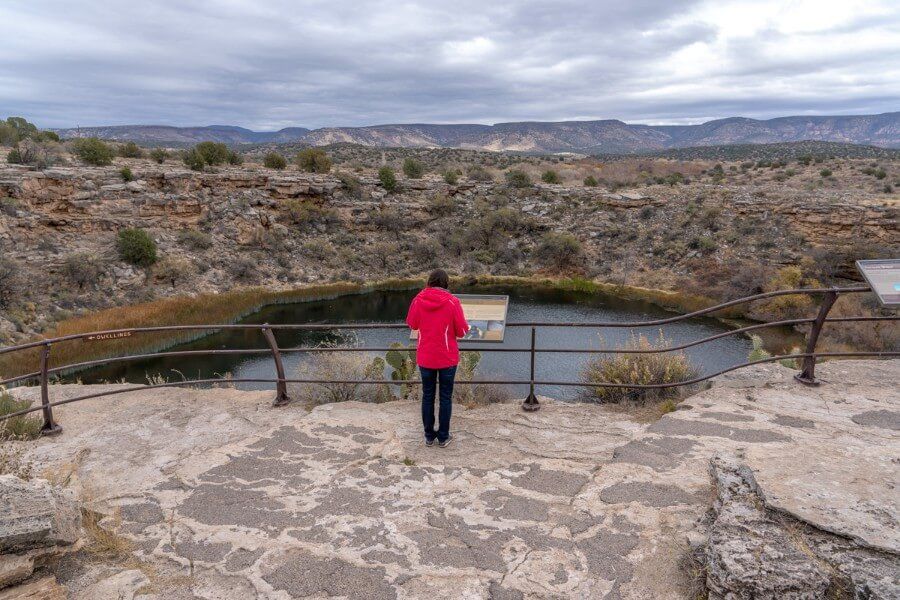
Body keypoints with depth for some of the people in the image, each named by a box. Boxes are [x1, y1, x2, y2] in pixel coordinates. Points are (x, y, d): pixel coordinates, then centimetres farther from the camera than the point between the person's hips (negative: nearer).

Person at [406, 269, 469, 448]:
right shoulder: (452, 301, -14)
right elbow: (461, 331, -9)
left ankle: (429, 436, 22)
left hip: (425, 358, 2)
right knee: (446, 397, 10)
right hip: (447, 358, -2)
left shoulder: (418, 300, -7)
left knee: (427, 396, 14)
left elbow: (412, 324, 6)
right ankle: (443, 437, 17)